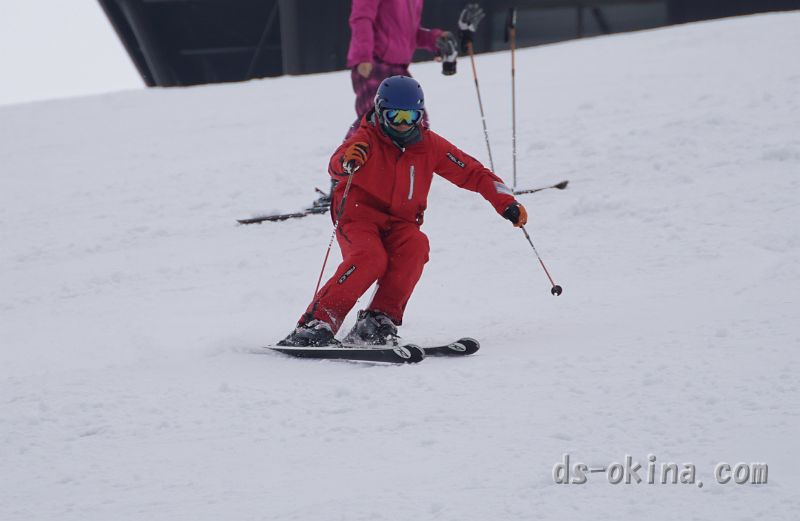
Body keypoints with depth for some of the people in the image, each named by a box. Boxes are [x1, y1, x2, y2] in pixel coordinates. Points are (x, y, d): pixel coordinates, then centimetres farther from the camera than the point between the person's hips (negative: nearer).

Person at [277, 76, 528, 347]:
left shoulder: (429, 145, 3)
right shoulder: (367, 140, -8)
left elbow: (473, 173, 5)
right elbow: (336, 167, -27)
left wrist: (507, 203, -6)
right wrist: (347, 161, -52)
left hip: (399, 224, 3)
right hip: (359, 217, -3)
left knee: (415, 246, -30)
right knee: (371, 258, -33)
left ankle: (379, 322, -30)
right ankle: (317, 322, -32)